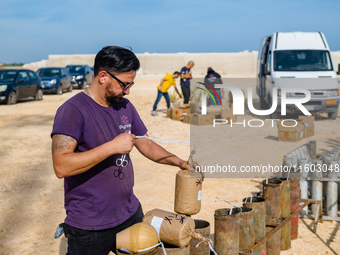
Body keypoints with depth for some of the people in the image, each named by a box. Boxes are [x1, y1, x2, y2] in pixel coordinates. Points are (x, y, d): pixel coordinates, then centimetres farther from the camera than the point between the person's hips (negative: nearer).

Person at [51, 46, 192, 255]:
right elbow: (61, 166, -26)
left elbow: (146, 144, 13)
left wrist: (180, 163, 0)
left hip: (130, 214, 7)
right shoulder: (73, 110, -16)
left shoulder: (125, 107, 6)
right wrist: (112, 147, -28)